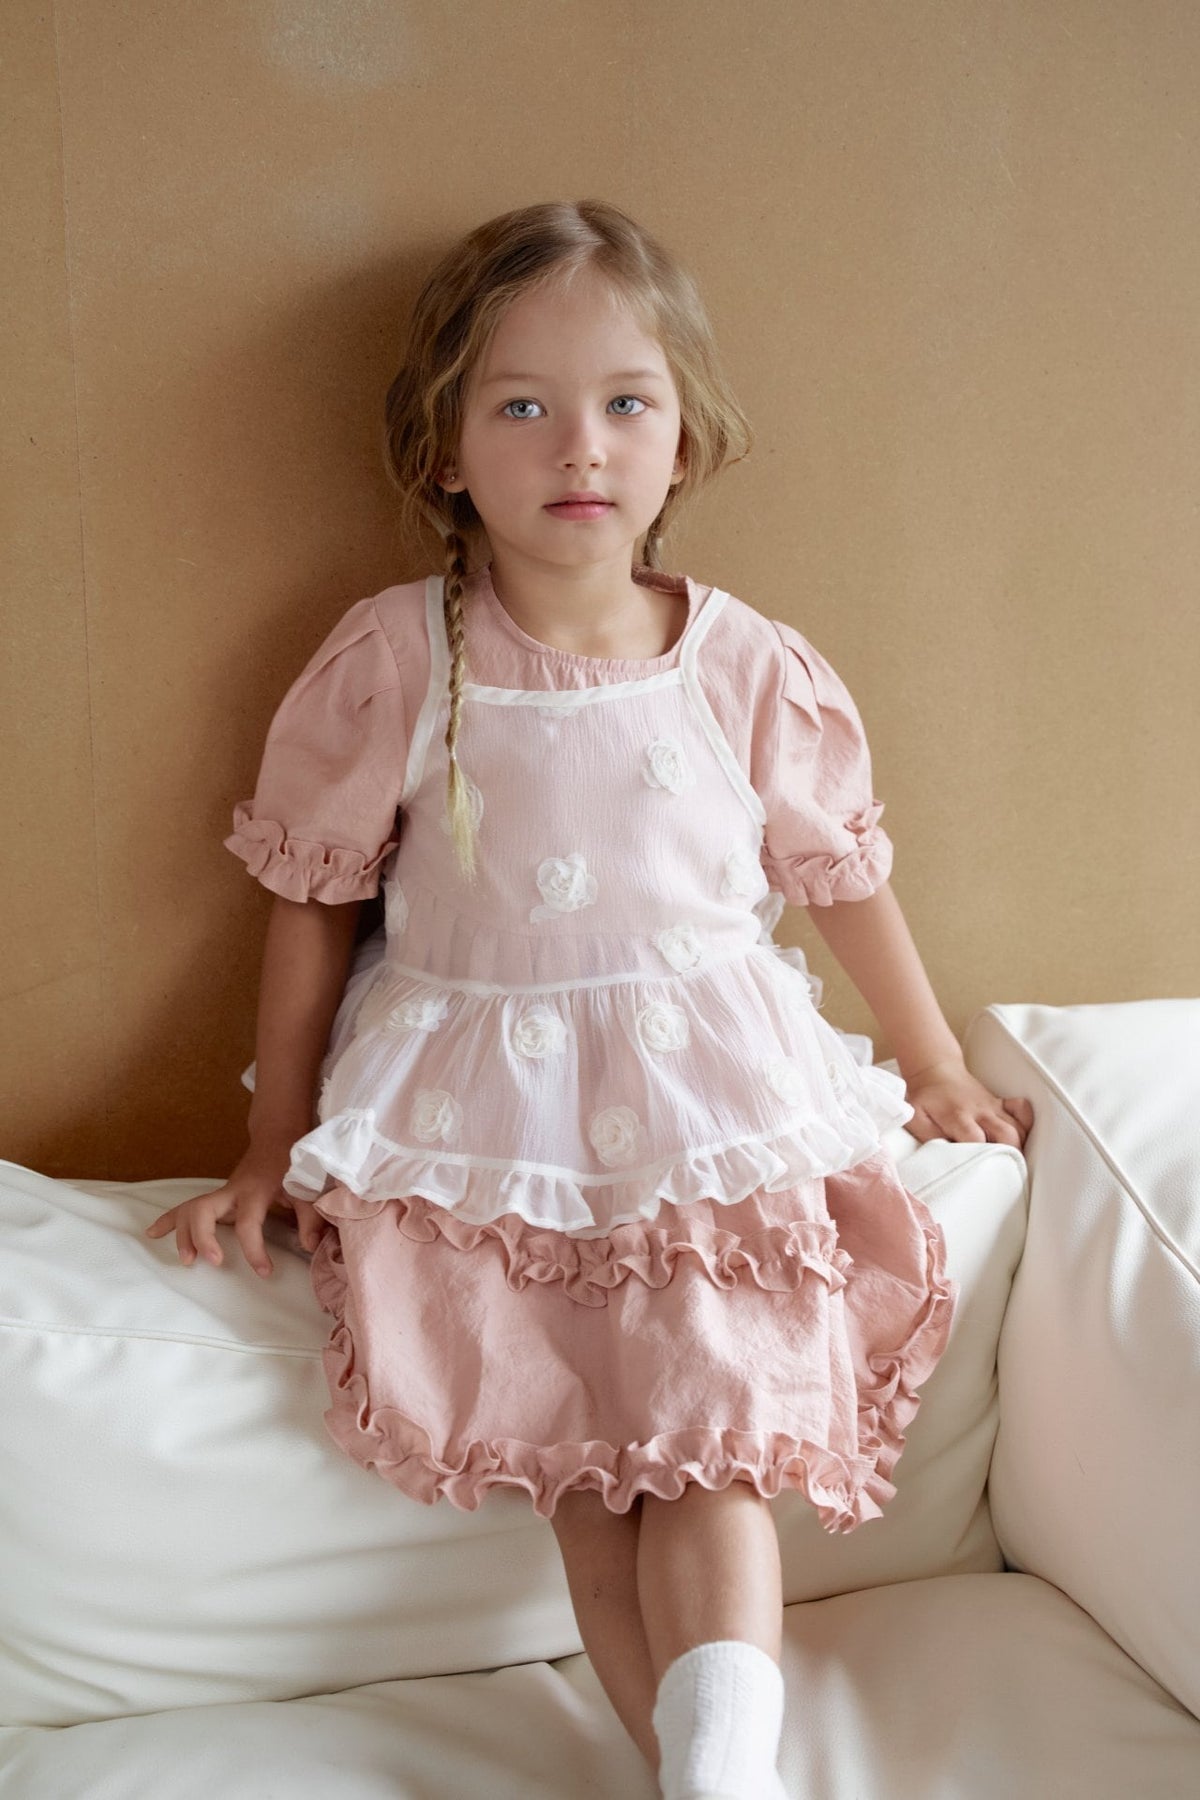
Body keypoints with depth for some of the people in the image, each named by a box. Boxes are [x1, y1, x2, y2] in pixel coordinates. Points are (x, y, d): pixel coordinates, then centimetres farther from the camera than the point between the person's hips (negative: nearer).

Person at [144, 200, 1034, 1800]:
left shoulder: (751, 667, -3)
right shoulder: (392, 660, -6)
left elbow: (844, 875, 11)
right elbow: (312, 901, 4)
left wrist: (940, 1073, 20)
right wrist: (275, 1147, 9)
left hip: (708, 1101, 1)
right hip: (482, 1124, -1)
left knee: (715, 1441, -12)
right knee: (583, 1474, -8)